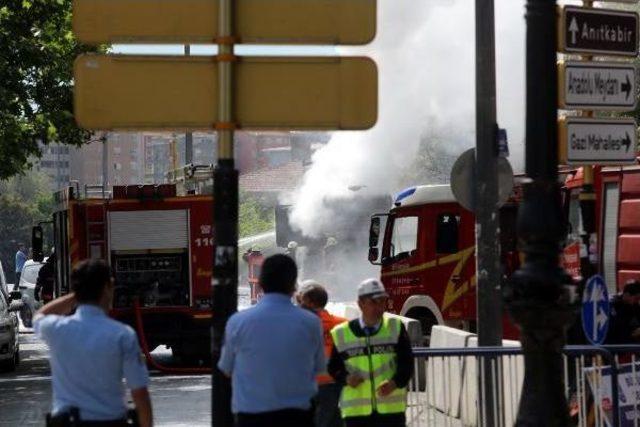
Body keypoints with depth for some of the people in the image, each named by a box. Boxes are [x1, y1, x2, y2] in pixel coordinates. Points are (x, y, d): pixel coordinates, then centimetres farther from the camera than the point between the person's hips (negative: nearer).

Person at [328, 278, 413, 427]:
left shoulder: (395, 327, 2)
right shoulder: (342, 334, 2)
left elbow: (406, 362, -2)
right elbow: (334, 367, 11)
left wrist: (396, 382, -21)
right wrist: (346, 378, -11)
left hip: (392, 409, 0)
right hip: (356, 411, 0)